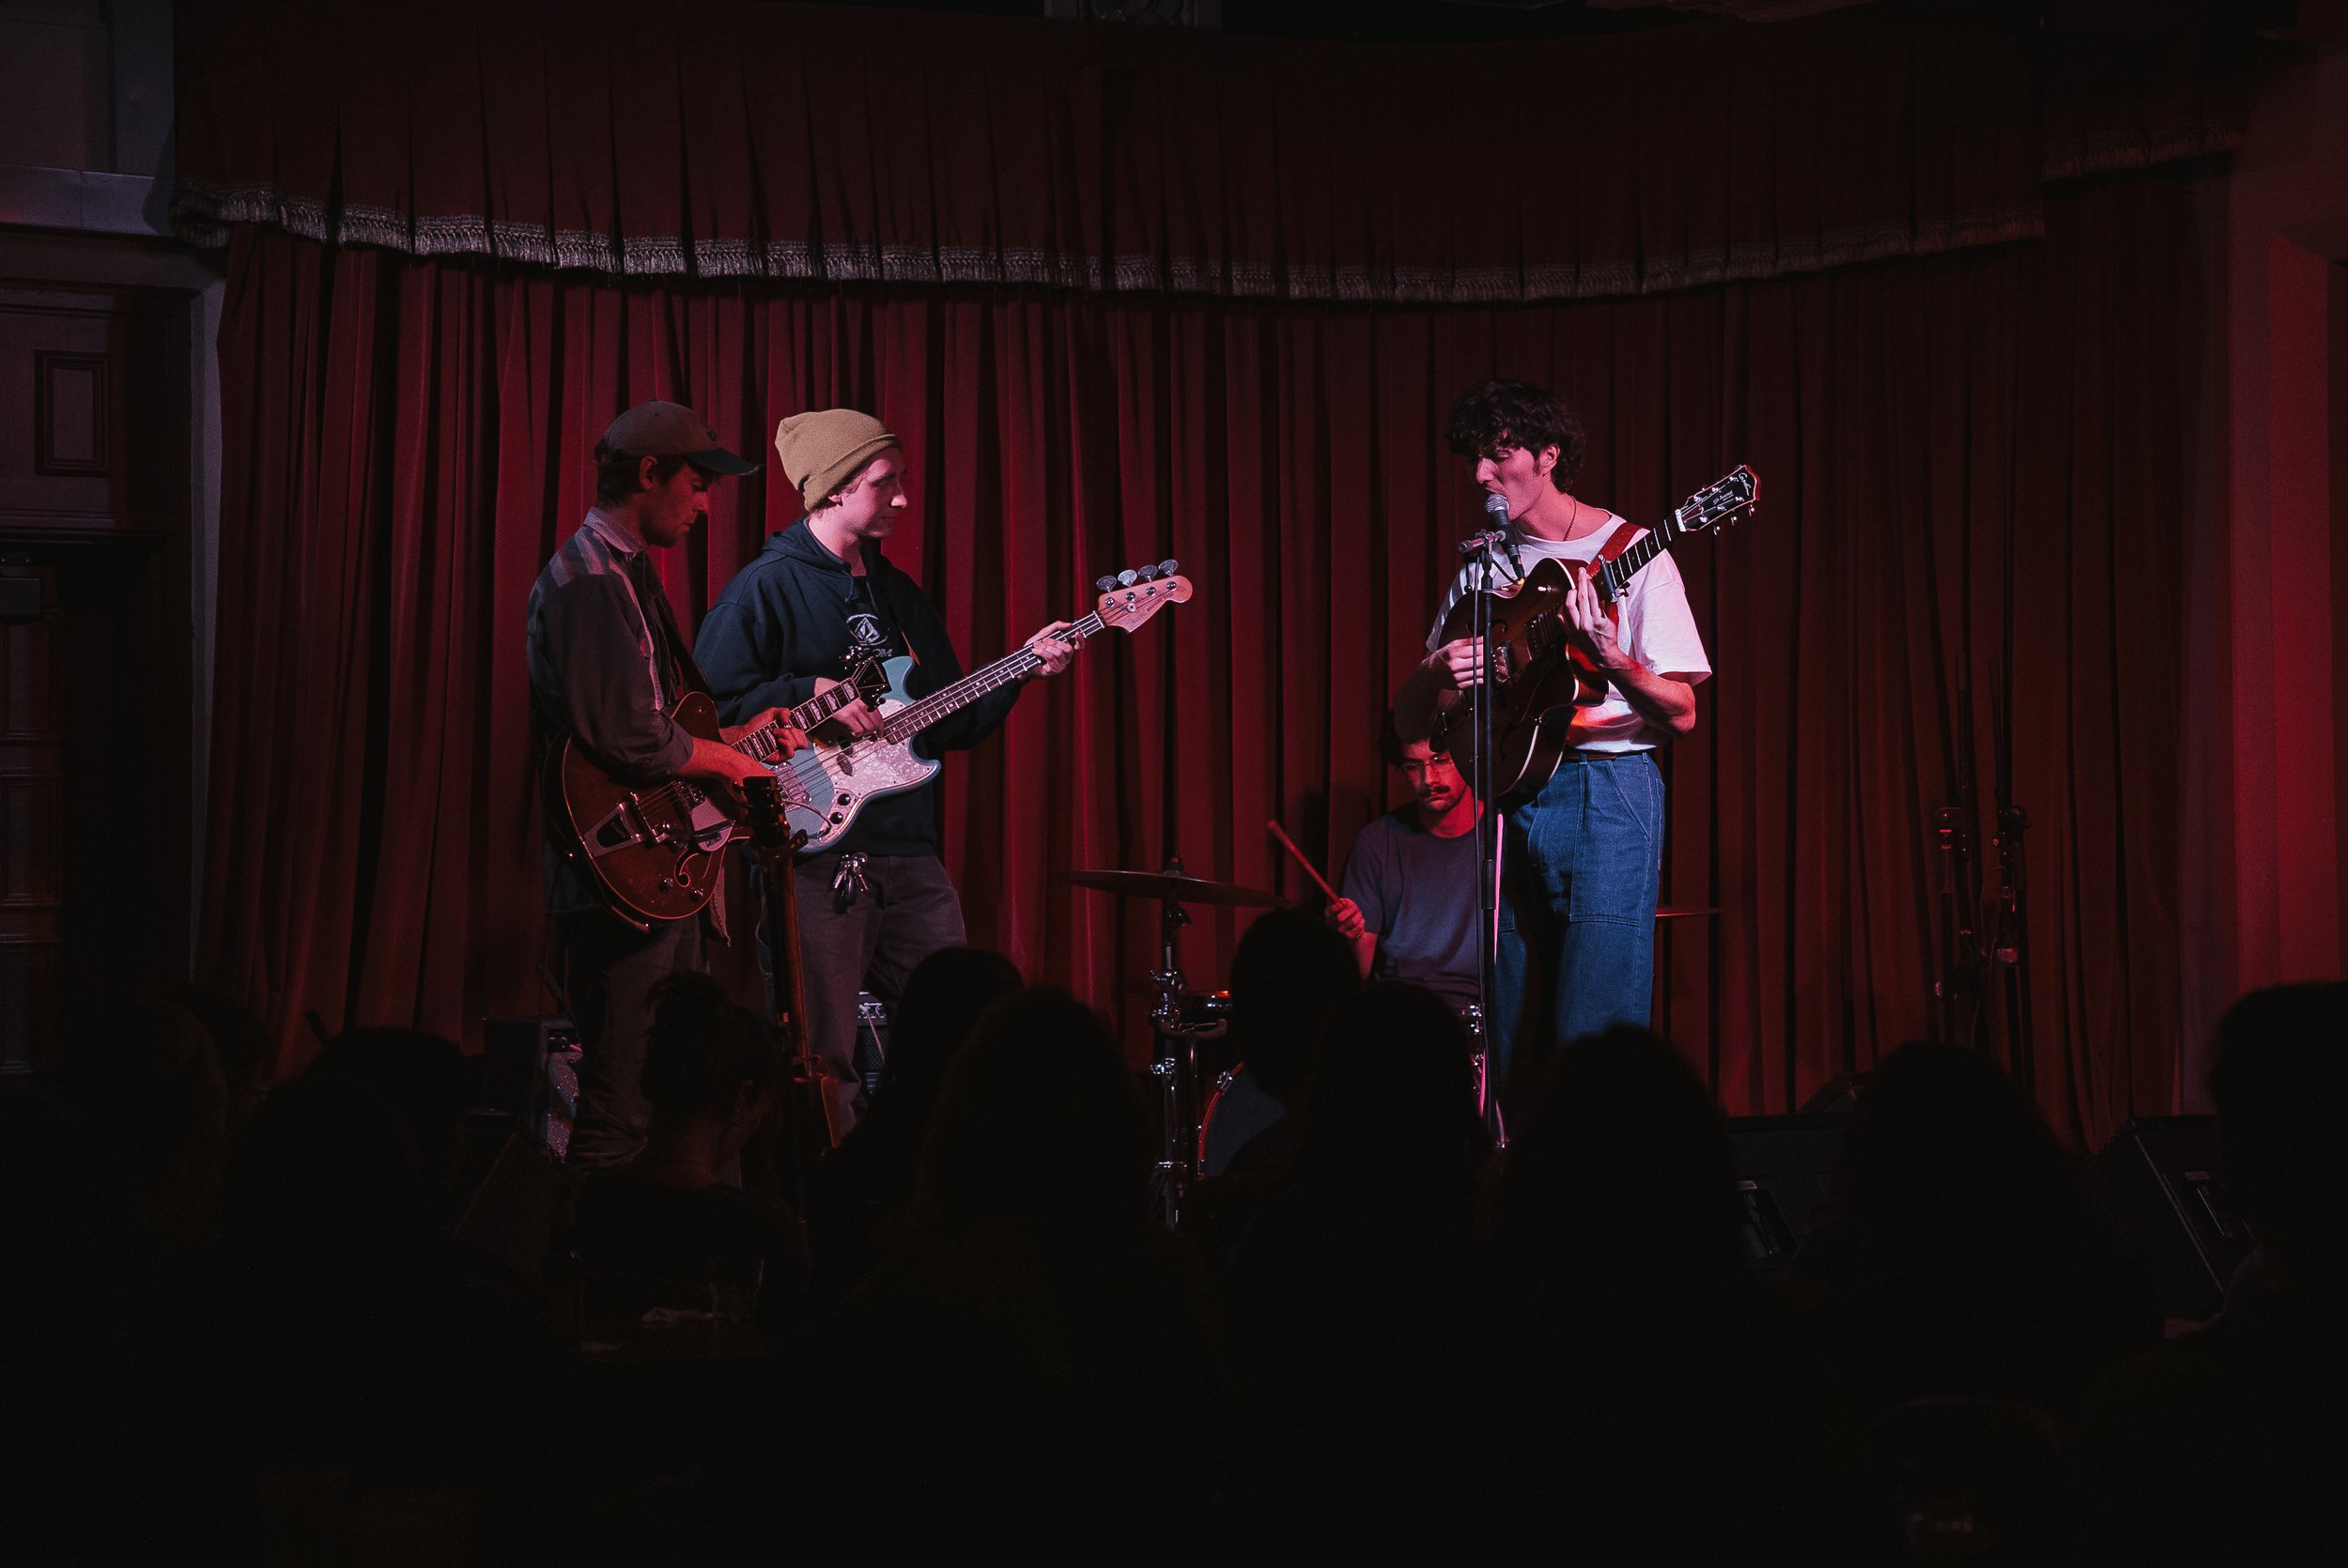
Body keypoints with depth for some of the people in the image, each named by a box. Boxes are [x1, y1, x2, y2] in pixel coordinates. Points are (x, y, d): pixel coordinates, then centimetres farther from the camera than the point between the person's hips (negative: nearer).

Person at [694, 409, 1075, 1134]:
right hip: (814, 851, -7)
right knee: (822, 1067, -4)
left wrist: (1023, 668, 8)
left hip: (910, 851, 7)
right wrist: (811, 694, -17)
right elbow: (708, 703, -13)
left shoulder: (901, 595, 18)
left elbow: (951, 722, 20)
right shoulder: (766, 589, -6)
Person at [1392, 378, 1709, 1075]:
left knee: (1592, 1040, -12)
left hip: (1606, 790, -5)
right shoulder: (1484, 568, 13)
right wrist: (1436, 674, -8)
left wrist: (1611, 660, -24)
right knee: (1507, 1036, 4)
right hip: (1504, 796, 5)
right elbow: (1408, 723, 14)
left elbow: (1681, 716, -6)